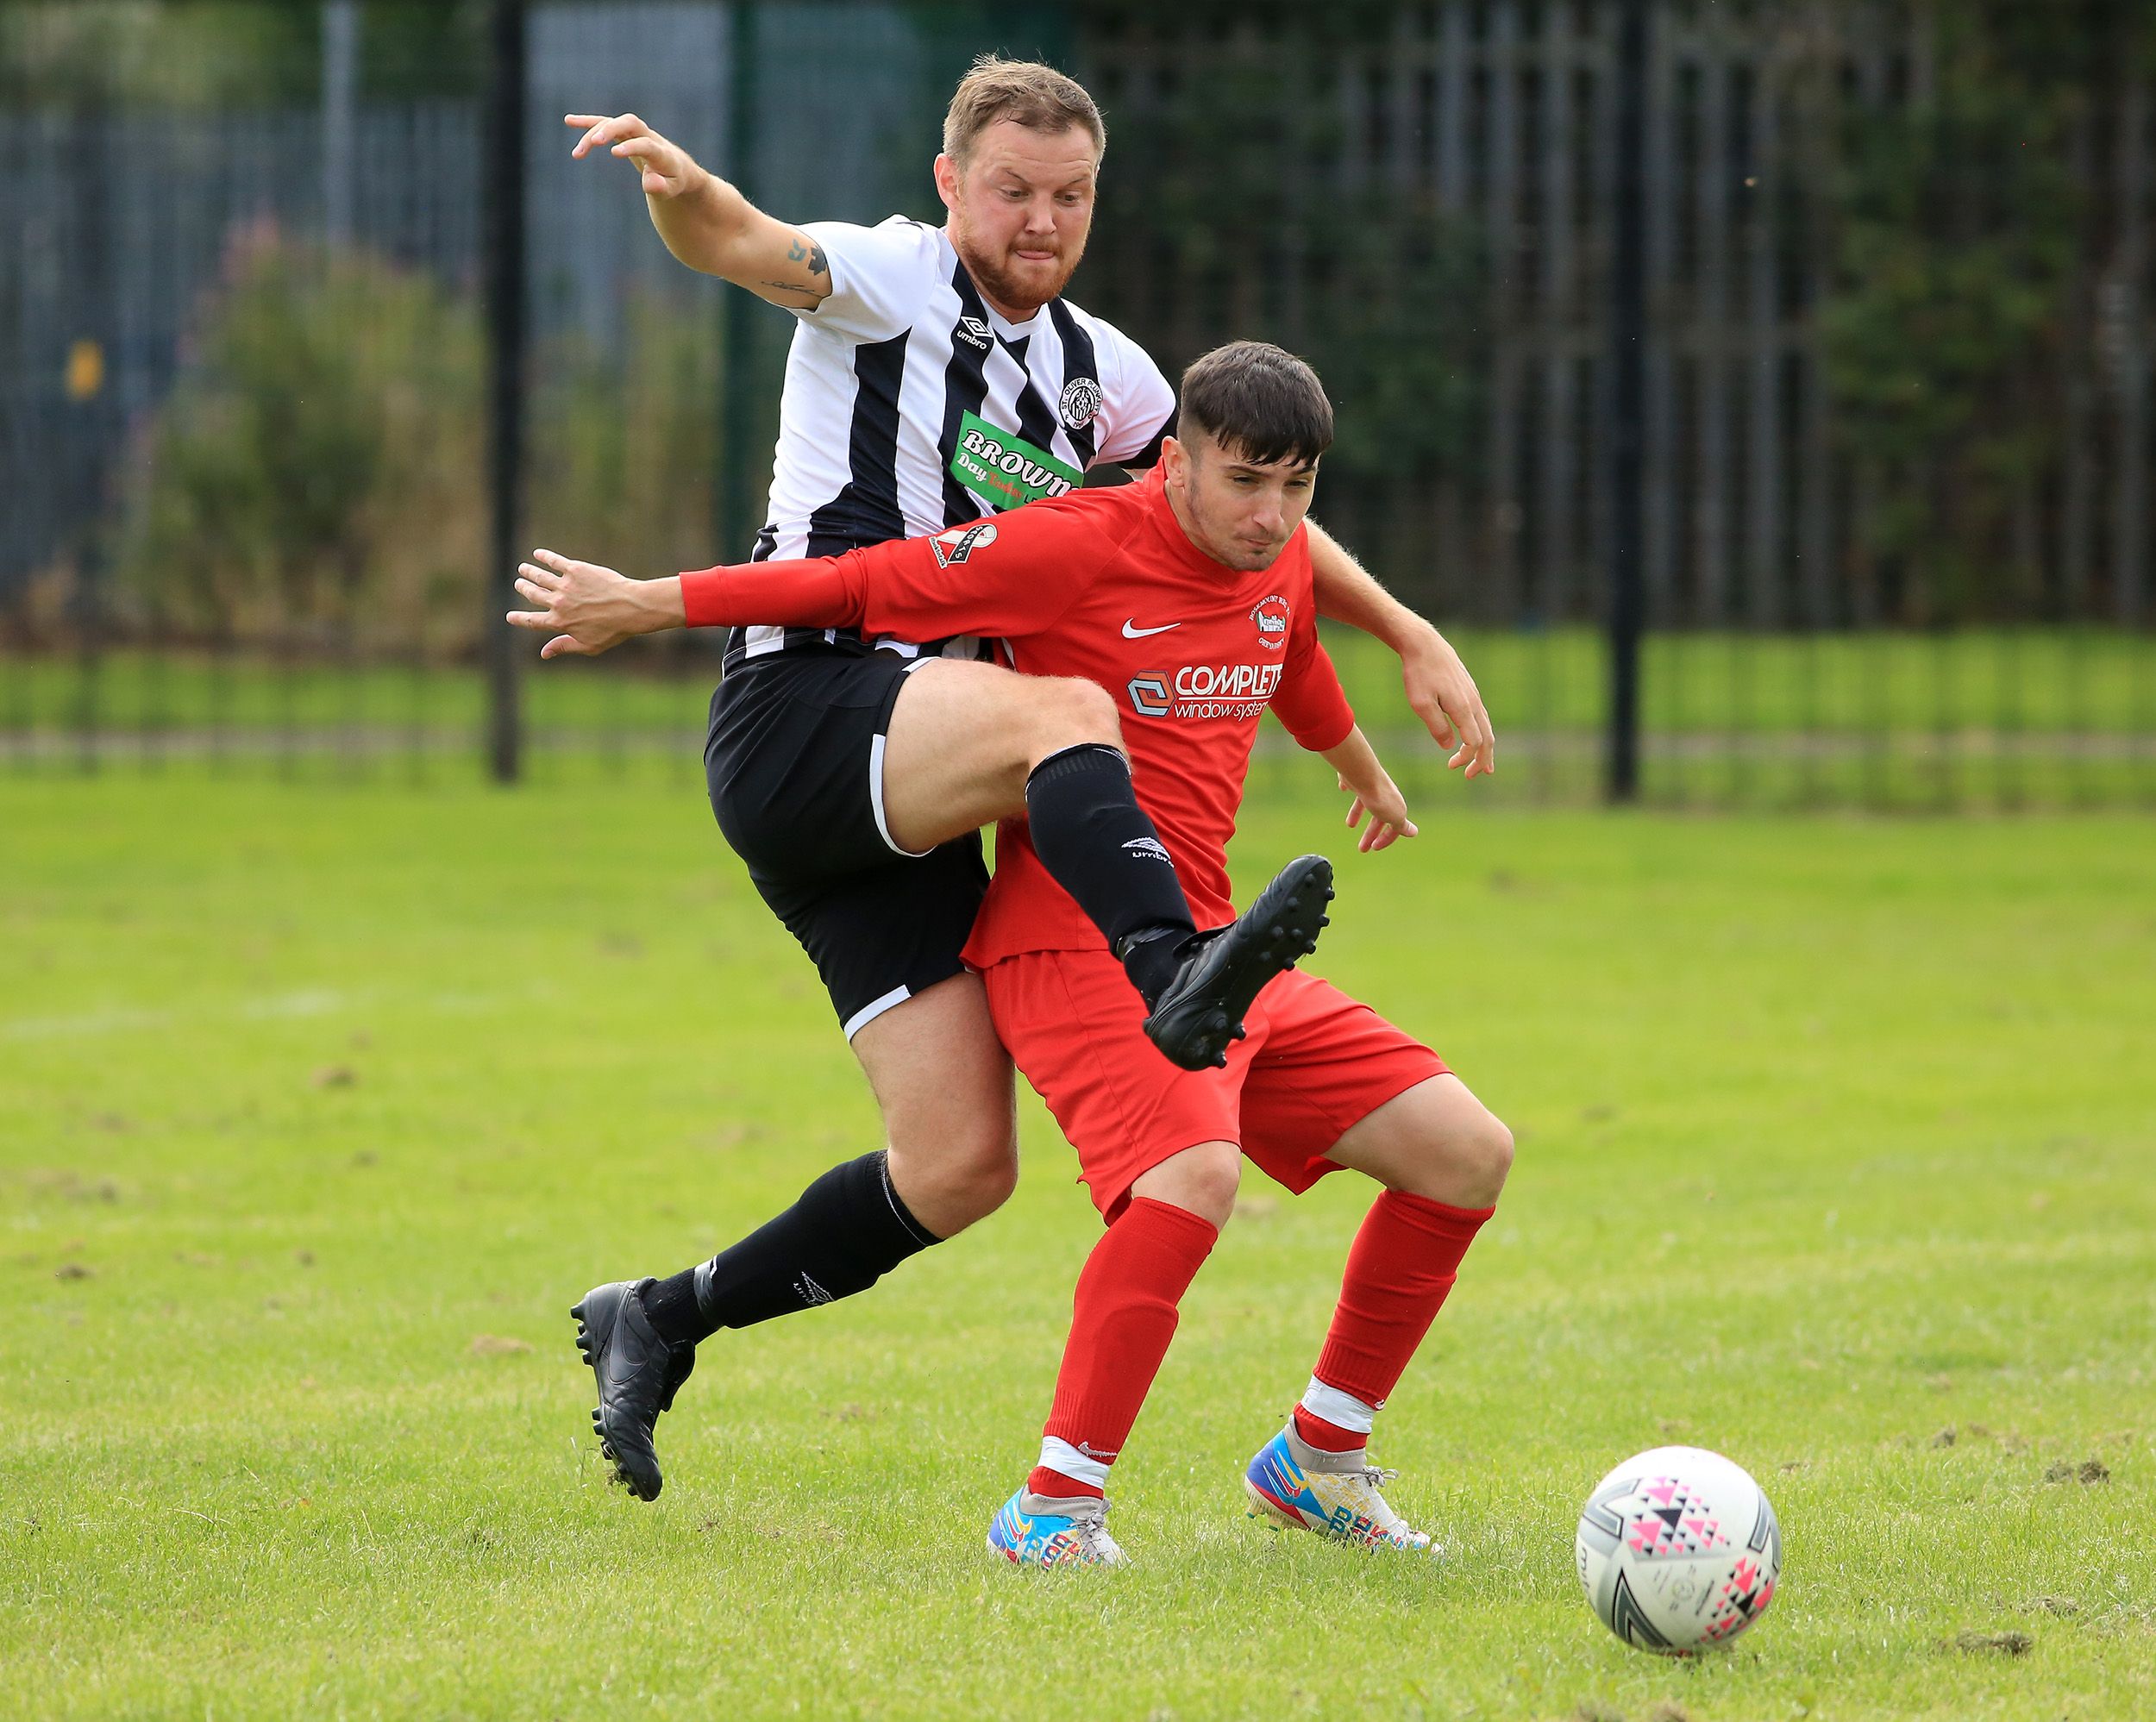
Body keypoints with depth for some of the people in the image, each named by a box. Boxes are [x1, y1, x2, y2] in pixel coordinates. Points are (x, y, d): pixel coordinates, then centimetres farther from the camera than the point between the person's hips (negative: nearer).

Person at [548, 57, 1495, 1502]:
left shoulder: (1097, 372, 18)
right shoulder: (891, 282, 0)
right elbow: (741, 245, -19)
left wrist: (1411, 639, 17)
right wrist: (678, 185, -43)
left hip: (912, 798, 7)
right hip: (799, 718, -7)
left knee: (961, 1168, -3)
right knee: (1066, 713, -35)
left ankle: (666, 1323, 13)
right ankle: (1177, 976, -58)